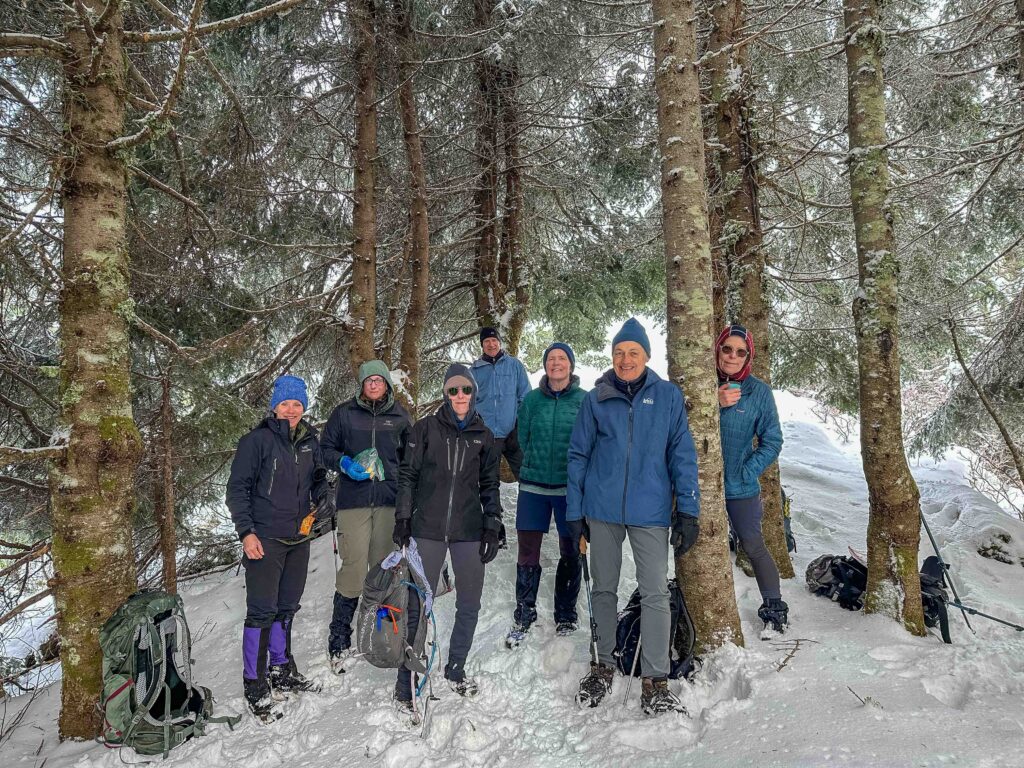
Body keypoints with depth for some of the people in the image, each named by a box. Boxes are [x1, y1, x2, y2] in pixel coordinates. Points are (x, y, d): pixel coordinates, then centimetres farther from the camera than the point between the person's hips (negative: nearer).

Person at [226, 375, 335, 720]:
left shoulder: (309, 441, 9)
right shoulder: (257, 440, -9)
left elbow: (318, 478, 21)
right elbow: (237, 488, -8)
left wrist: (325, 496, -1)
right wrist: (246, 532, -15)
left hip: (299, 538, 6)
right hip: (264, 540, -6)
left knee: (287, 608, 17)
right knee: (262, 612, -3)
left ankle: (282, 671, 32)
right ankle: (255, 685, 9)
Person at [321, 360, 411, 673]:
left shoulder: (399, 416, 11)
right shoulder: (344, 413, 6)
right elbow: (326, 448, 9)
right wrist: (344, 463, -10)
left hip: (389, 499, 2)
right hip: (353, 499, -2)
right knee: (354, 567, -8)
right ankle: (339, 642, 4)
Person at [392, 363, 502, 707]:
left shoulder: (483, 435, 8)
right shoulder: (426, 428, 1)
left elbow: (489, 485, 13)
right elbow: (408, 474, 3)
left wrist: (492, 527, 7)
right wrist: (402, 518, -2)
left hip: (469, 530, 3)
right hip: (428, 527, -3)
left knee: (469, 604, 10)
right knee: (418, 605, -2)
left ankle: (455, 669, 30)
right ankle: (406, 679, 11)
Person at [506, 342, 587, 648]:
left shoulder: (585, 400, 0)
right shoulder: (531, 399, 5)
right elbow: (523, 438, 11)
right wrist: (536, 465, 5)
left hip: (570, 486, -1)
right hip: (534, 485, 1)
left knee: (570, 553, 8)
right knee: (527, 551, 2)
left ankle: (565, 616, 24)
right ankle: (524, 616, 15)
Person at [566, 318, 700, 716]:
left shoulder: (668, 396, 1)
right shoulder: (596, 399, 3)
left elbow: (682, 454, 1)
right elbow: (578, 455, 7)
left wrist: (688, 510, -5)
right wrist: (575, 512, 4)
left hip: (651, 511, -1)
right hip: (602, 510, 2)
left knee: (655, 593, -2)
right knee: (604, 589, 13)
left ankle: (655, 681, 10)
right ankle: (604, 665, 29)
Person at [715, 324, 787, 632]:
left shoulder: (759, 391, -6)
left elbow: (772, 441, -1)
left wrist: (746, 471, -10)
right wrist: (715, 405, -25)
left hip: (741, 488, -2)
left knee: (754, 547, 5)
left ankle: (774, 607, 23)